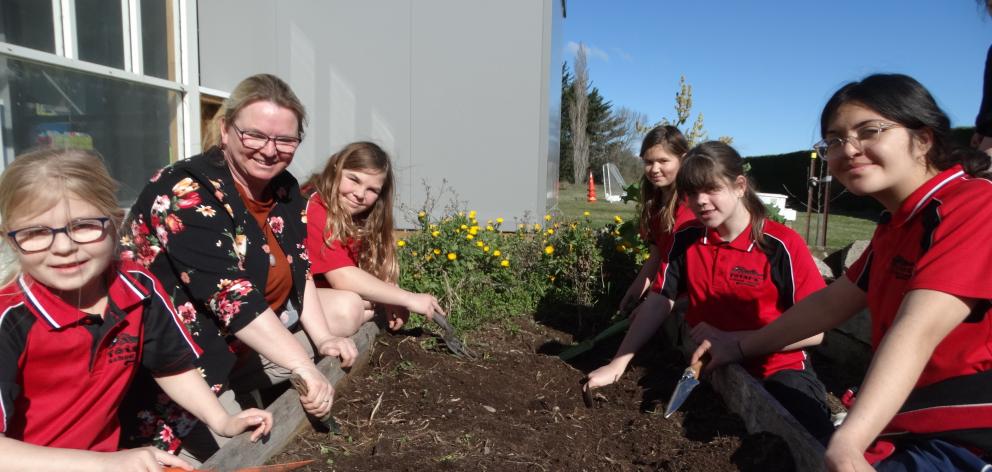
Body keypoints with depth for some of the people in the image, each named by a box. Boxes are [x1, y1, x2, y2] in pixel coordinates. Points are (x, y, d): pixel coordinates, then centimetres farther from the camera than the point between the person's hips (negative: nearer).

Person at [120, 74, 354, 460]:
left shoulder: (284, 188, -1)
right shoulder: (185, 194, -25)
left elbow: (297, 269, 6)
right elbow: (232, 296, -33)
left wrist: (322, 338, -7)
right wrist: (304, 368, -35)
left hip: (240, 349, 8)